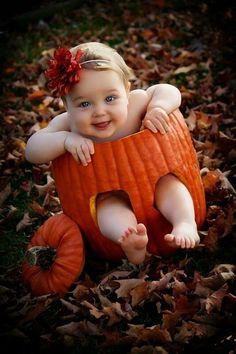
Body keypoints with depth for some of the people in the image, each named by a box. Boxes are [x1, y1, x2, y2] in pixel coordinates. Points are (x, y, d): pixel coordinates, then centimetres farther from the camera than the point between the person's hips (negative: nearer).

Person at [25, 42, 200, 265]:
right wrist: (66, 140, -41)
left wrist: (157, 108, -33)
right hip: (108, 195, -2)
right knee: (108, 204, -32)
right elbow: (32, 152, -26)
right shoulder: (66, 125, -20)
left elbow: (169, 92, -12)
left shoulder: (134, 103, -19)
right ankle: (128, 241, -52)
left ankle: (185, 224, -33)